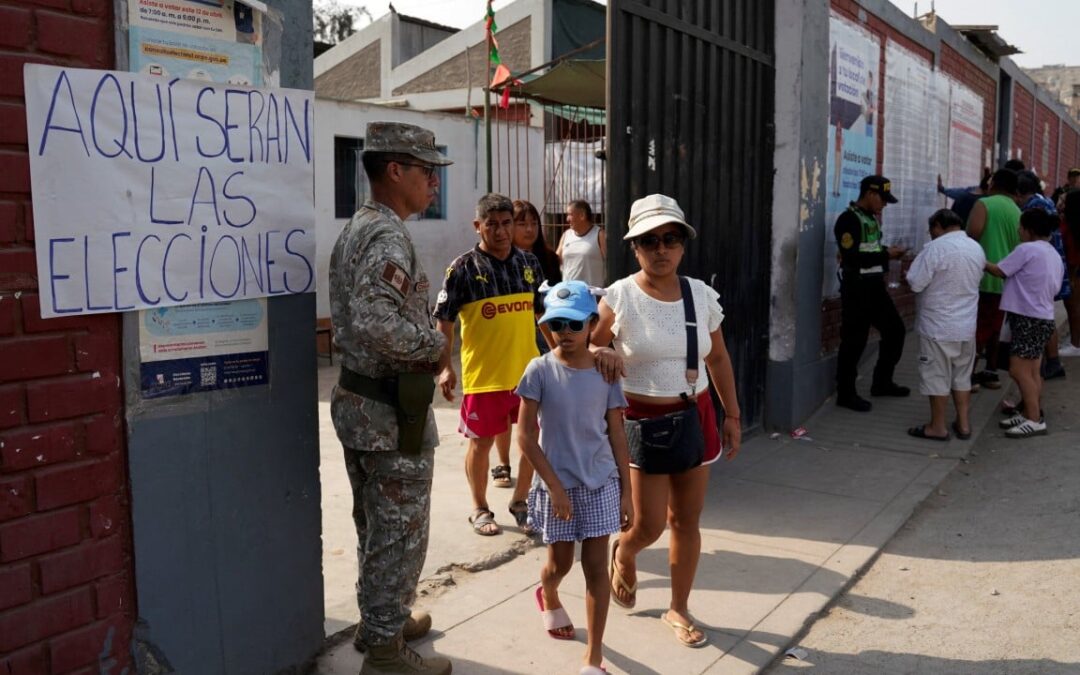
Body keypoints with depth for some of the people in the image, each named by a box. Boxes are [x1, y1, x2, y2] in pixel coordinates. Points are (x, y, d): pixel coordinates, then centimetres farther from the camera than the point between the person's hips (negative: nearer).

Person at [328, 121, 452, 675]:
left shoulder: (354, 229, 12)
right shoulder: (389, 236, -20)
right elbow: (378, 321, -33)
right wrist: (435, 342, -17)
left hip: (355, 399, 10)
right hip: (392, 409, -10)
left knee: (374, 524, 22)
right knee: (401, 531, 3)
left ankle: (379, 620, 38)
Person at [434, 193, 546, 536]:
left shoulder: (529, 263, 4)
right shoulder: (463, 268, -9)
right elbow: (443, 321, -6)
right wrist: (445, 367, -11)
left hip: (529, 370, 4)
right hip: (483, 375, -4)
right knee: (481, 441, 9)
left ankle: (520, 500, 33)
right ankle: (480, 509, 28)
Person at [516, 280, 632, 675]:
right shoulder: (540, 370, -10)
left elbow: (616, 435, 1)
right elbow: (525, 436, -10)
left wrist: (626, 491, 1)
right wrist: (554, 486, -14)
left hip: (601, 483, 1)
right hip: (557, 485, -1)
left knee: (596, 566, 2)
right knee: (560, 564, 15)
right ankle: (548, 597, 51)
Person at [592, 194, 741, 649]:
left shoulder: (702, 295, 0)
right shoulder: (619, 298, -12)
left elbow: (719, 360, 10)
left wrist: (732, 416, 11)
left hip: (695, 418, 4)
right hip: (642, 421, -3)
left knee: (686, 521, 11)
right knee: (649, 525, 2)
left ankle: (678, 609, 30)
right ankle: (622, 553, 39)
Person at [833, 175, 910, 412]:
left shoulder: (872, 218, 14)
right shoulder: (849, 219, -15)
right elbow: (851, 257, -24)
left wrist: (889, 252, 4)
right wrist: (886, 254, -18)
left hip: (875, 285, 10)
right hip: (857, 287, -9)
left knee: (895, 329, 15)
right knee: (854, 341, -4)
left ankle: (881, 382, 28)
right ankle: (846, 394, 7)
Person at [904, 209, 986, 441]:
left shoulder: (936, 247, -17)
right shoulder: (977, 248, 6)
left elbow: (915, 283, -18)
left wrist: (914, 267, 1)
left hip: (938, 326, -7)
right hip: (967, 325, 7)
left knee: (937, 377, 4)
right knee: (962, 375, 17)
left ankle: (937, 427, 12)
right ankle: (963, 424, 23)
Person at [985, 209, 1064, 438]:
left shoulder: (1027, 249, -14)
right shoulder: (1054, 255, 14)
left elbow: (999, 271, -8)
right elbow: (1054, 288, 19)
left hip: (1029, 318, -10)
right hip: (1042, 317, 10)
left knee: (1019, 370, -7)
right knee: (1031, 371, 14)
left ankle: (1035, 420, -5)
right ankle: (1031, 414, 19)